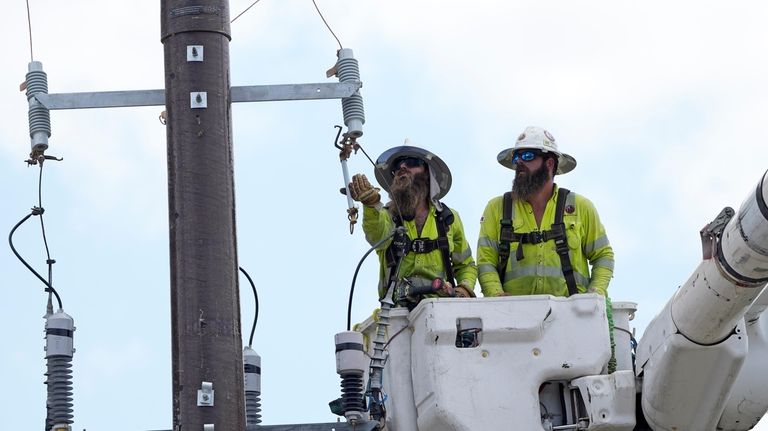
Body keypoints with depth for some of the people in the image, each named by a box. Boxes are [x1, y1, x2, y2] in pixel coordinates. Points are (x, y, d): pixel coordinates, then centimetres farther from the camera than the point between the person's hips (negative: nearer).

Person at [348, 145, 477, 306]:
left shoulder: (449, 219, 20)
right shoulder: (387, 215, 11)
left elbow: (466, 266, 29)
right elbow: (377, 235, -15)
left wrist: (464, 289, 5)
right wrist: (371, 203, -38)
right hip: (397, 311, -1)